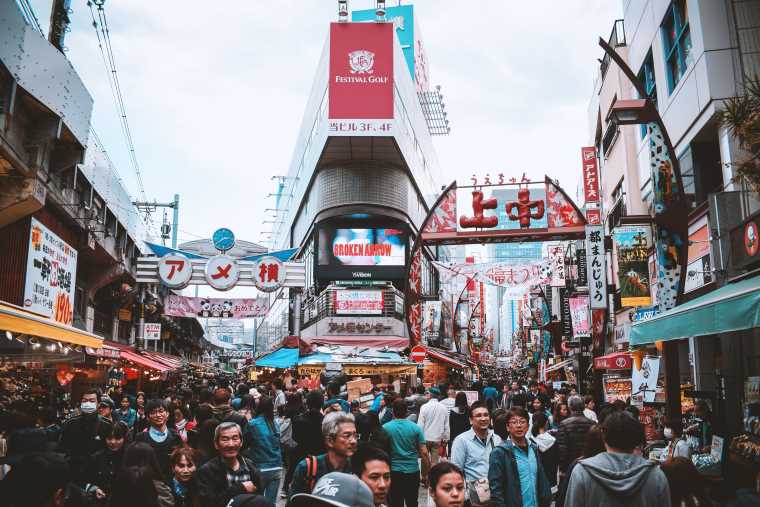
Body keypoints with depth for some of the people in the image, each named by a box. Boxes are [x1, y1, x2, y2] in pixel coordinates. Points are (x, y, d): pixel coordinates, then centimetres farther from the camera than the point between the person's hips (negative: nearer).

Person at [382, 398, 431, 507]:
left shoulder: (385, 428, -7)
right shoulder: (416, 428, -4)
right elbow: (424, 452, -5)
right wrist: (427, 471, 5)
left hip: (394, 472, -1)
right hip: (413, 471, 1)